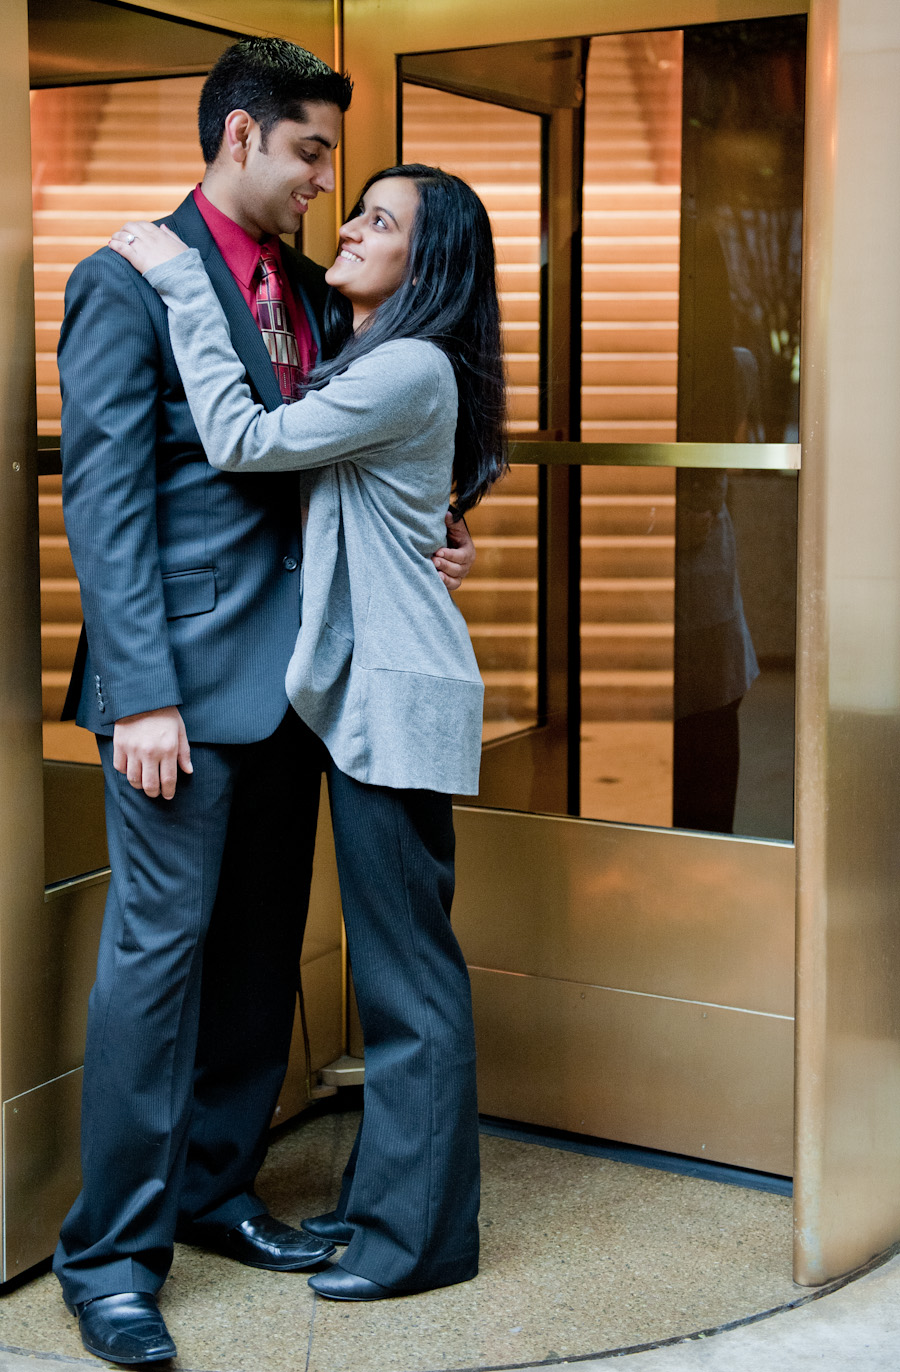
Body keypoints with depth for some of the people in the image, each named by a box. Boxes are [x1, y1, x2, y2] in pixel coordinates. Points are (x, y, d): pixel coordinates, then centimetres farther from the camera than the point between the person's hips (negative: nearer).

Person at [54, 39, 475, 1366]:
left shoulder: (307, 289, 15)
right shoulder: (126, 282, -6)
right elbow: (104, 499, -12)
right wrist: (141, 693, -18)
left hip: (289, 666, 7)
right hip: (184, 677, -7)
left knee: (261, 944, 12)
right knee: (160, 945, -4)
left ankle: (213, 1187, 27)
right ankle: (110, 1251, 7)